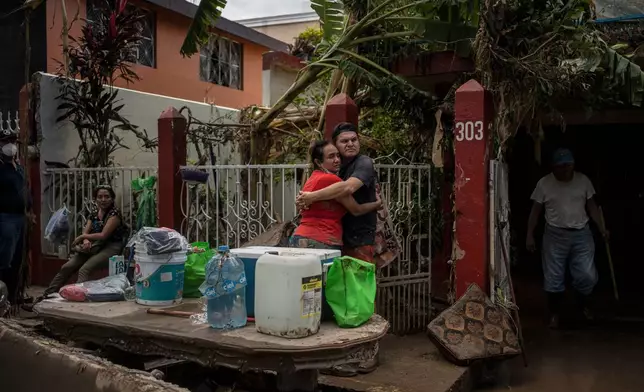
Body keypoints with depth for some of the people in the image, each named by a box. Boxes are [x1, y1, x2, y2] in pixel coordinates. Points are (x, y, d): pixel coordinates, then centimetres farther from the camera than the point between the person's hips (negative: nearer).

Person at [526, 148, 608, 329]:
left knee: (587, 275, -1)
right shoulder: (544, 183, -5)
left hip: (581, 234, 2)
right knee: (553, 278, 3)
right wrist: (530, 235, -4)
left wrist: (601, 228, 0)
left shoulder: (583, 180, 1)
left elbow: (591, 206, 9)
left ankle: (583, 303, 28)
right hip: (555, 235, -1)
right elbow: (535, 211, -1)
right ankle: (554, 313, 21)